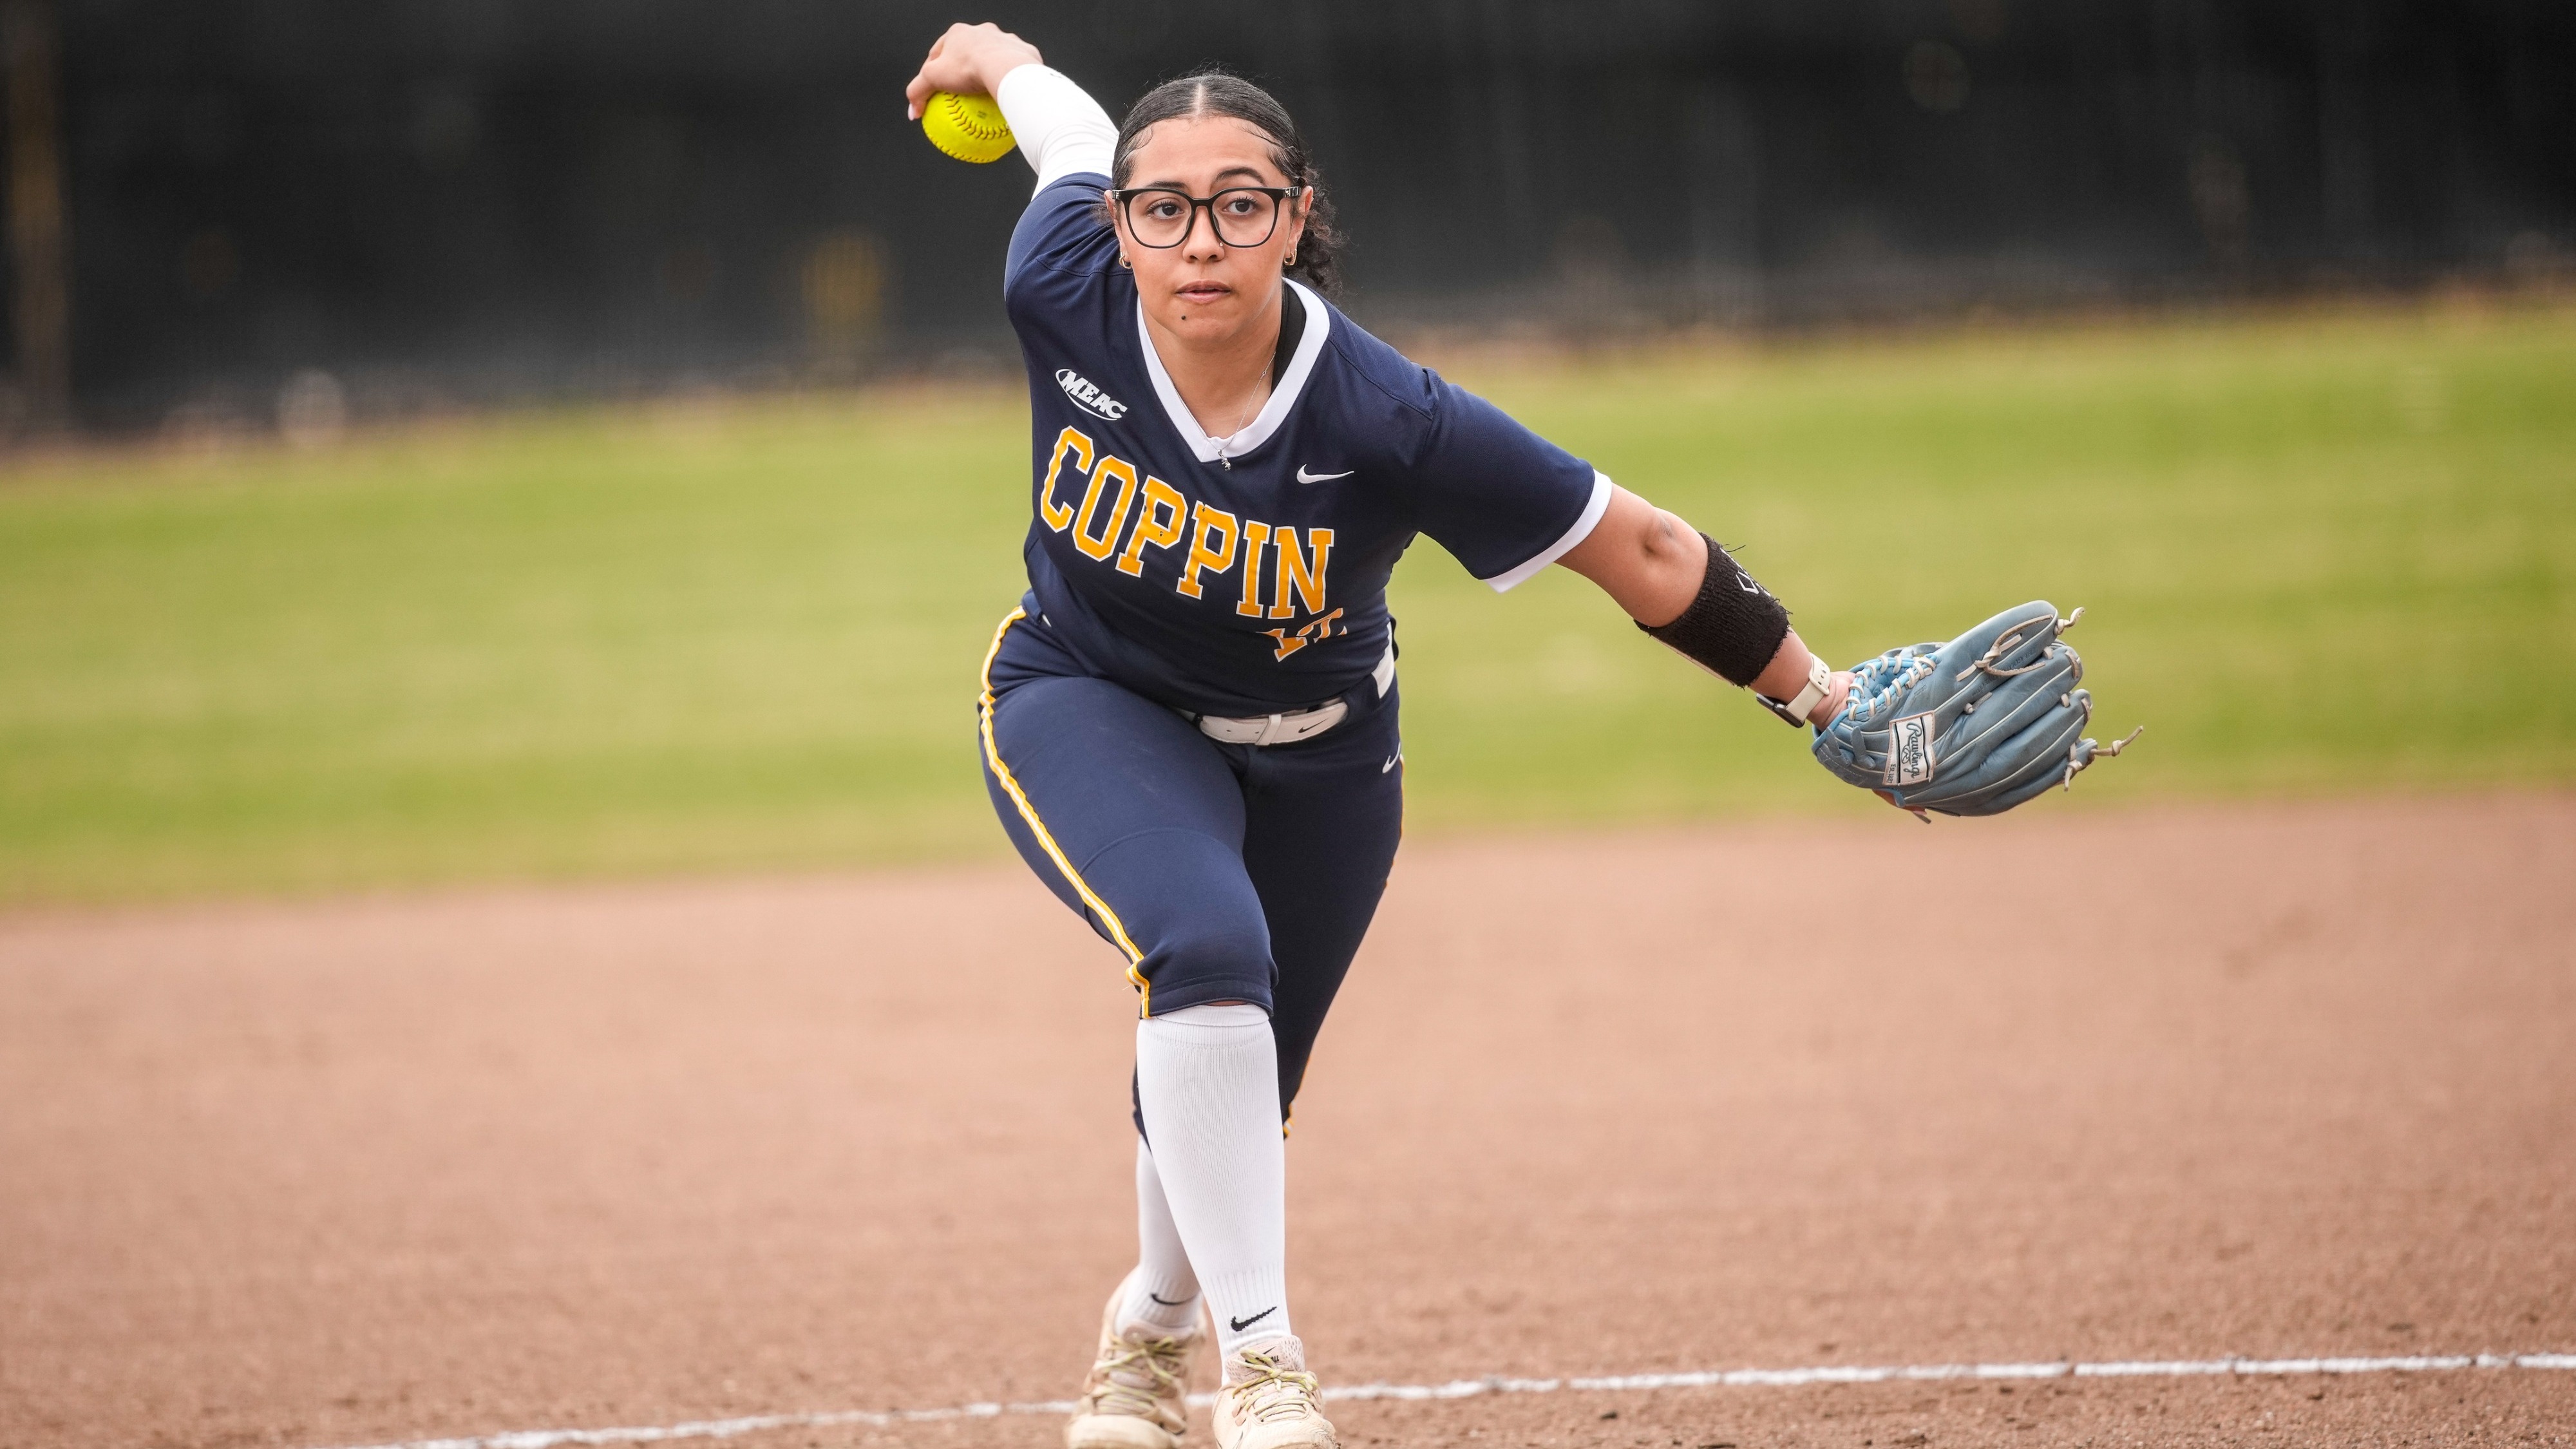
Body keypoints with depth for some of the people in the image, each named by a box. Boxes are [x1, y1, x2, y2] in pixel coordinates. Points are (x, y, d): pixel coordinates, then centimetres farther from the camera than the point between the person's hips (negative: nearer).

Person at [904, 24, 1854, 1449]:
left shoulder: (1389, 422, -33)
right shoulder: (1065, 294, -28)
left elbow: (1642, 554, -24)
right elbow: (1060, 116, -5)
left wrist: (1829, 702, -20)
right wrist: (987, 53, 18)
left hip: (1316, 755, 1)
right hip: (1090, 709, -1)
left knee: (1232, 1089, 13)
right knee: (1207, 950, -30)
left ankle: (1157, 1322, 48)